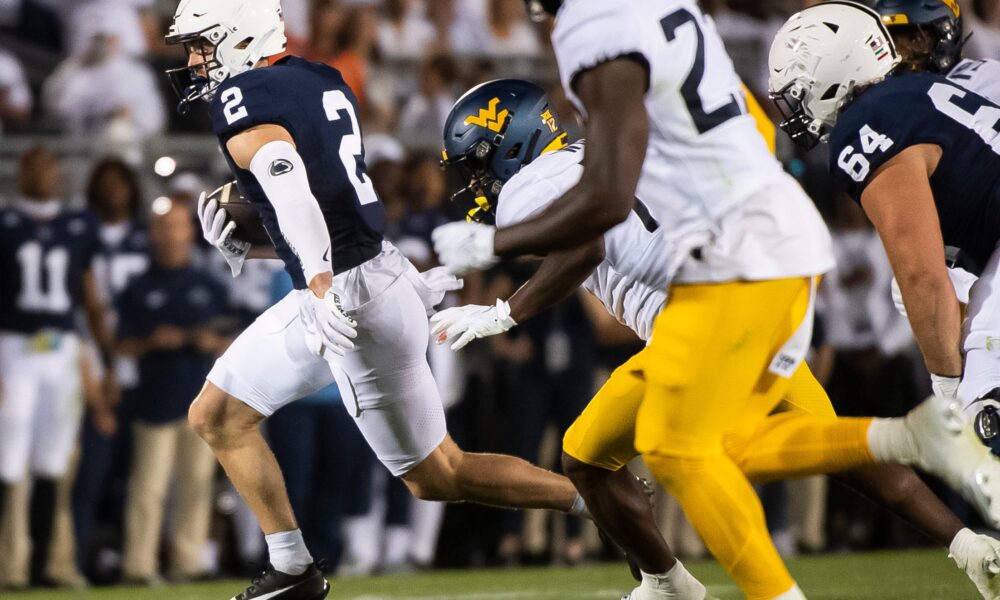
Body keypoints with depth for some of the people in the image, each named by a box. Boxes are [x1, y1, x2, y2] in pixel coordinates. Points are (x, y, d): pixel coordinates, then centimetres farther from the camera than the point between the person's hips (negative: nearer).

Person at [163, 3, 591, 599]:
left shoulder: (244, 100, -15)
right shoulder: (323, 82, 12)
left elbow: (291, 187, -34)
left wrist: (320, 287, -45)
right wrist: (243, 249, 14)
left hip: (355, 298, -10)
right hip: (330, 296, 10)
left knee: (439, 477, 3)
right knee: (215, 417, 15)